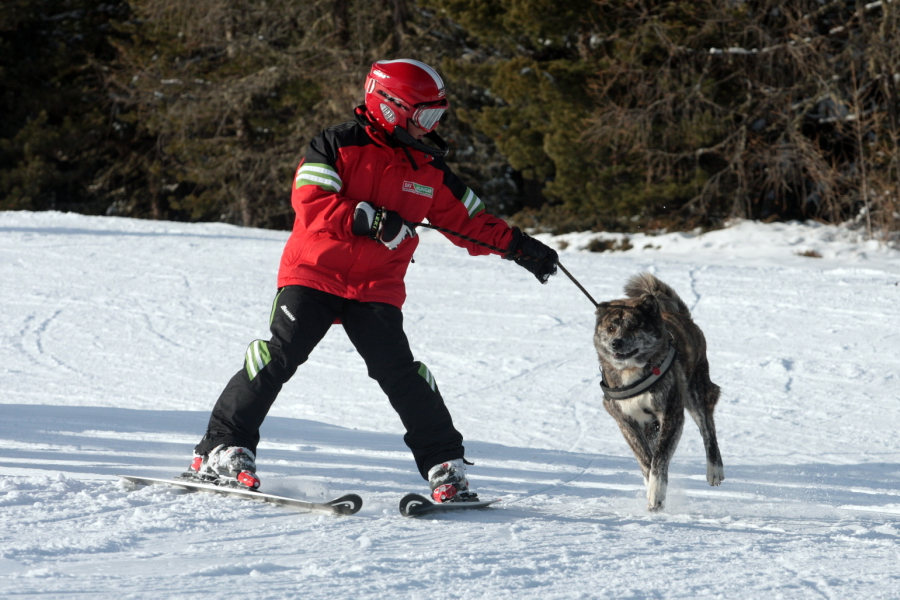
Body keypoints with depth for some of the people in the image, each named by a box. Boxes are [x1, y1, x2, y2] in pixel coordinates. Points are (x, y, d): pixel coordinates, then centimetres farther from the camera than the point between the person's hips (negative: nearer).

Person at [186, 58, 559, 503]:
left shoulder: (429, 170, 8)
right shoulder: (337, 146, -6)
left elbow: (469, 221, 17)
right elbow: (309, 201, -18)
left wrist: (517, 246, 9)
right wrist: (369, 220, -25)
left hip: (377, 289, 3)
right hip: (313, 275, -3)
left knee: (401, 373, -9)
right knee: (280, 355, -14)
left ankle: (445, 465, 2)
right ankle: (222, 448, -7)